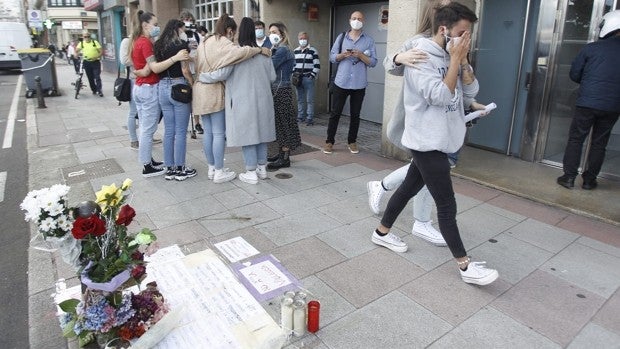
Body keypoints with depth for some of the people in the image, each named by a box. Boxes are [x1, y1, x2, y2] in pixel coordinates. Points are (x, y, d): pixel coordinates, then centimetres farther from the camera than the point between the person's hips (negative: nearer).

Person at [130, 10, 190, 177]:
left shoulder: (136, 42, 14)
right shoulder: (146, 42, -15)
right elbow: (155, 68, -26)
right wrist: (175, 57, -34)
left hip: (139, 87, 10)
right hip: (149, 89, -10)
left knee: (144, 128, 14)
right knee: (148, 129, -3)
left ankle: (148, 160, 24)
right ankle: (147, 167, 3)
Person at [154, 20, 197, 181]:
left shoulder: (159, 46, 12)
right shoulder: (181, 44, -7)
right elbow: (185, 70, -12)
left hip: (163, 88, 6)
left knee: (168, 131, 10)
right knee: (180, 131, 0)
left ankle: (169, 168, 17)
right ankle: (180, 169, 7)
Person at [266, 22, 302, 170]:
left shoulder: (283, 50, -13)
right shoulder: (277, 50, 16)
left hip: (282, 90, -9)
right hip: (276, 89, 9)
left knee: (284, 123, -5)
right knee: (279, 123, 13)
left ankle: (285, 159, 1)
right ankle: (282, 153, 23)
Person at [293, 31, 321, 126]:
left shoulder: (313, 51, -2)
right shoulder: (295, 51, 14)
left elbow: (317, 65, -5)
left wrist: (312, 75, -11)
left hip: (308, 78, -5)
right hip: (298, 79, 5)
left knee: (310, 100, -5)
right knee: (300, 99, 11)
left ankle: (310, 118, -2)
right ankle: (300, 116, 20)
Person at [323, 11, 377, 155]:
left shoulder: (369, 40, 4)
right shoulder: (341, 37, 8)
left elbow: (373, 62, -1)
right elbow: (332, 57, 5)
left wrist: (360, 55, -16)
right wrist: (343, 55, -14)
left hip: (359, 84, 0)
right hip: (341, 82, 0)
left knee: (355, 115, 8)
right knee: (335, 113, 2)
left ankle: (352, 142, 19)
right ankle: (329, 141, 10)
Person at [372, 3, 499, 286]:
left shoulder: (451, 57, 9)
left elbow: (471, 91, 6)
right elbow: (441, 96, -24)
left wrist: (463, 60, -5)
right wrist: (455, 60, -17)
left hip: (438, 141, 9)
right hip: (427, 142, -9)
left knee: (410, 187, 19)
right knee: (447, 205, -2)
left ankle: (382, 232, 36)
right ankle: (466, 266, 9)